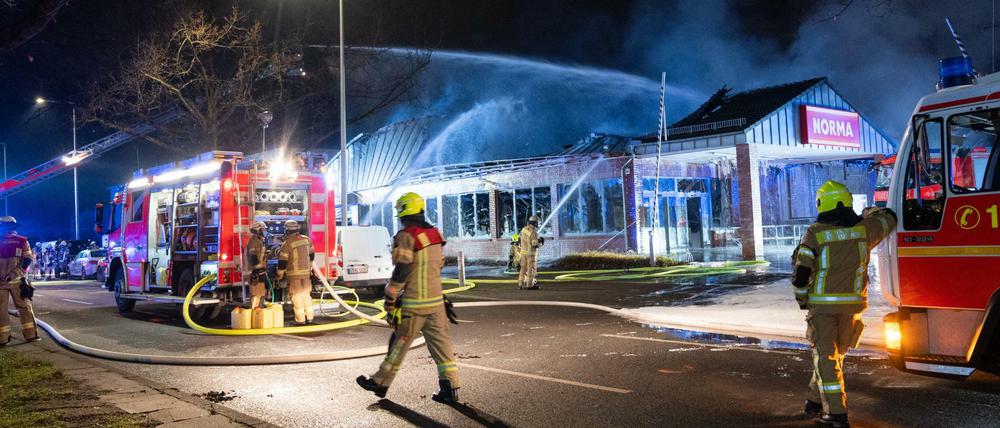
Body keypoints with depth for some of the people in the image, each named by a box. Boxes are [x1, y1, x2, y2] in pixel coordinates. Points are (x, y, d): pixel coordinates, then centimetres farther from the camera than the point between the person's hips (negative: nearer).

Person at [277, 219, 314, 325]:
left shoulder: (287, 243, -14)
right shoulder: (306, 240, 4)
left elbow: (282, 261, -12)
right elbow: (311, 255, 16)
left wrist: (280, 275, -2)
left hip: (294, 274, -5)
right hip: (306, 272, 5)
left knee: (297, 296, 1)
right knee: (306, 294, 15)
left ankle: (300, 319, 3)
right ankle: (309, 317, 19)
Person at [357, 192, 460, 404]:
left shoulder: (406, 236, -13)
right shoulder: (435, 234, 10)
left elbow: (401, 271, -16)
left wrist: (390, 299, -9)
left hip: (413, 304, -6)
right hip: (436, 301, 6)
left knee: (399, 345, 7)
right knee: (440, 343, 6)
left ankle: (380, 383, 21)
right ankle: (450, 388, 5)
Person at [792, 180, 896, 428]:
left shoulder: (815, 233, -10)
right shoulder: (864, 229, 0)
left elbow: (801, 272, -10)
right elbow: (889, 219, 21)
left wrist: (801, 299, 6)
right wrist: (869, 212, 40)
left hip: (822, 304, -3)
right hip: (852, 305, 4)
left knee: (825, 357, 1)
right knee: (833, 354, 17)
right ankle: (815, 403, 27)